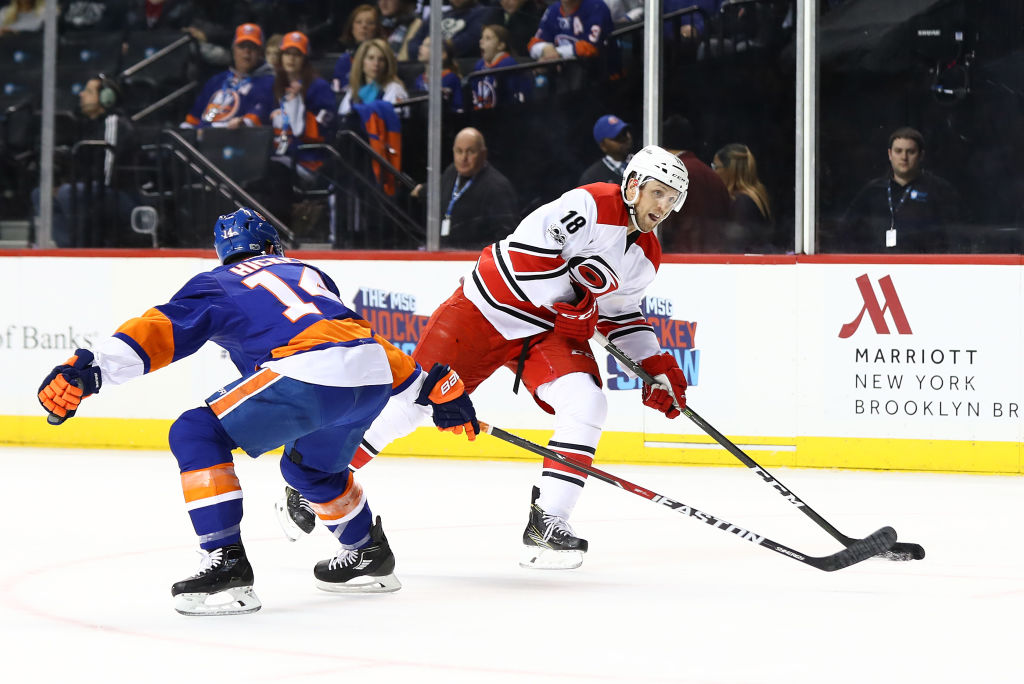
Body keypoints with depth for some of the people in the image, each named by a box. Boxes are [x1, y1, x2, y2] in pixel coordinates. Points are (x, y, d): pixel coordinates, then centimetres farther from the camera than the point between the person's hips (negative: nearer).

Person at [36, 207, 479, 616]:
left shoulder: (217, 284, 18)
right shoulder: (308, 273, 34)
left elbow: (160, 329, 0)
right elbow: (374, 340, 35)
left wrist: (89, 368, -10)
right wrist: (433, 389, 42)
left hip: (310, 374, -7)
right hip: (374, 378, 7)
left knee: (197, 435, 1)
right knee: (310, 466, 34)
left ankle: (227, 566, -10)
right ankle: (369, 557, 46)